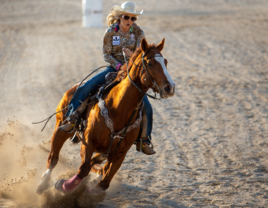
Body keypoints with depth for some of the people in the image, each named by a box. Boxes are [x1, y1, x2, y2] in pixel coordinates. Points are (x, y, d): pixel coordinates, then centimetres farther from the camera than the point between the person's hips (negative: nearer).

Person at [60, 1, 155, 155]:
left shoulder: (138, 32, -5)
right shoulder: (111, 32, -6)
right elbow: (107, 54, -4)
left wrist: (132, 55, -28)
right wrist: (119, 66, -20)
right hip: (114, 68, 0)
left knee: (146, 106, -12)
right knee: (86, 87, -19)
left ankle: (144, 141, 1)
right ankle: (72, 120, -8)